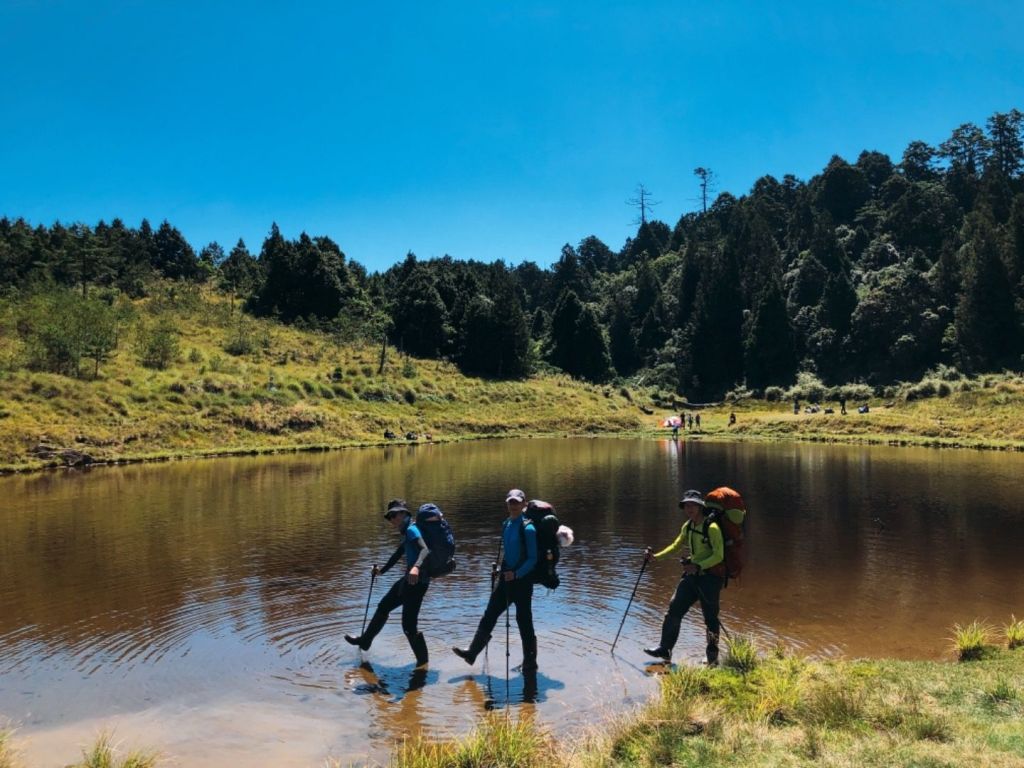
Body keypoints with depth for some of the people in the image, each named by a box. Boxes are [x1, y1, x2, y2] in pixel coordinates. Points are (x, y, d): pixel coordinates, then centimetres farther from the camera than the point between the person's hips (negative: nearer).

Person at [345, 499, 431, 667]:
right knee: (383, 607, 24)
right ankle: (365, 641, 41)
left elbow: (425, 550, -32)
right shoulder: (407, 533, 15)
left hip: (416, 581, -11)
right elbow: (398, 553, 30)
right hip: (408, 579, 11)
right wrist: (381, 570, 42)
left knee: (408, 625, -10)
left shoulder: (411, 530, -15)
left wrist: (416, 567, -51)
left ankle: (422, 660, 7)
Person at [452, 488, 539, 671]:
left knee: (524, 621, 2)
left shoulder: (528, 528, -15)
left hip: (522, 580, -7)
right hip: (505, 577, 7)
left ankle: (530, 663, 16)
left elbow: (533, 558, -15)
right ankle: (472, 652, 18)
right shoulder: (506, 524, 7)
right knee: (489, 615, 10)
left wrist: (516, 574, -24)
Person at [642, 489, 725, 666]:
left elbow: (719, 556, -20)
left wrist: (698, 566, -31)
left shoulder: (711, 528, -17)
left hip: (711, 576, -7)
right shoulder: (688, 526, 7)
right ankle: (665, 649, 10)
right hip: (693, 574, 7)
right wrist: (656, 556, 6)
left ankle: (713, 659, 15)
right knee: (675, 608, 3)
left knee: (710, 618, 1)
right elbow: (676, 546, 19)